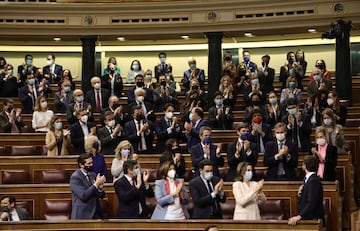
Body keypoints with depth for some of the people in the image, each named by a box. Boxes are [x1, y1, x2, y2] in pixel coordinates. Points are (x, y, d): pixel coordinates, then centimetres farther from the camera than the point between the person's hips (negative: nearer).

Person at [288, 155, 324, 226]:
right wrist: (300, 194, 1)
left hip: (313, 219, -8)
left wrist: (299, 216, -29)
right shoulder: (309, 179, 12)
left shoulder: (314, 181, -16)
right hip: (306, 218, 8)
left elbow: (312, 203, -23)